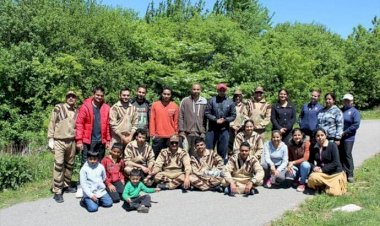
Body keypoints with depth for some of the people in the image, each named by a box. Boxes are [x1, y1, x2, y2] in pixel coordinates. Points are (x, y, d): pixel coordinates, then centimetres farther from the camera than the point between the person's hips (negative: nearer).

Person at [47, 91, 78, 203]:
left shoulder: (76, 111, 11)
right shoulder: (58, 108, -1)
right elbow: (52, 123, -3)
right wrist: (50, 139, -8)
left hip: (72, 142, 5)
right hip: (59, 141, -5)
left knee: (69, 165, 12)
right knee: (58, 165, -9)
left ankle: (67, 185, 27)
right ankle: (57, 192, -6)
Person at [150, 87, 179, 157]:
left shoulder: (174, 106, 3)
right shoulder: (155, 105, 2)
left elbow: (176, 121, 5)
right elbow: (152, 120, 3)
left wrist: (176, 134, 4)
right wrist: (152, 134, -1)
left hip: (171, 137, 0)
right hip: (158, 136, 0)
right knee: (156, 156, 6)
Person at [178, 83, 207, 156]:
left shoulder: (204, 102, 6)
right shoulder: (185, 101, 2)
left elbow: (205, 118, 7)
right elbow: (181, 117, 1)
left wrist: (203, 131, 2)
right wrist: (181, 131, -5)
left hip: (199, 133, 1)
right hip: (187, 133, -1)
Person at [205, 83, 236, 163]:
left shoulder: (230, 102, 6)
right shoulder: (212, 100, 3)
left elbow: (233, 115, 5)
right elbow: (207, 113, -1)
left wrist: (225, 120, -11)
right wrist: (216, 120, -12)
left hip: (224, 130, 1)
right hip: (212, 129, 0)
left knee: (223, 151, 6)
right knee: (208, 149, 3)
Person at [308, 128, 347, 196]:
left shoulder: (332, 145, -10)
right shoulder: (314, 148, 3)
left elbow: (335, 163, -16)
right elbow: (310, 161, 8)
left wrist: (322, 169, -19)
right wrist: (314, 167, -15)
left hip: (335, 173, -2)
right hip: (322, 173, 3)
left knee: (334, 192, -20)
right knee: (312, 178, -30)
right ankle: (323, 185, 4)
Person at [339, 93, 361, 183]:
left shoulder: (354, 111, -2)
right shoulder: (340, 110, 13)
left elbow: (356, 124, -11)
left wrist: (345, 132, -13)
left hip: (348, 138, -5)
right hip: (339, 137, 5)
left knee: (347, 155, -5)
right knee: (341, 155, 8)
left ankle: (350, 175, 4)